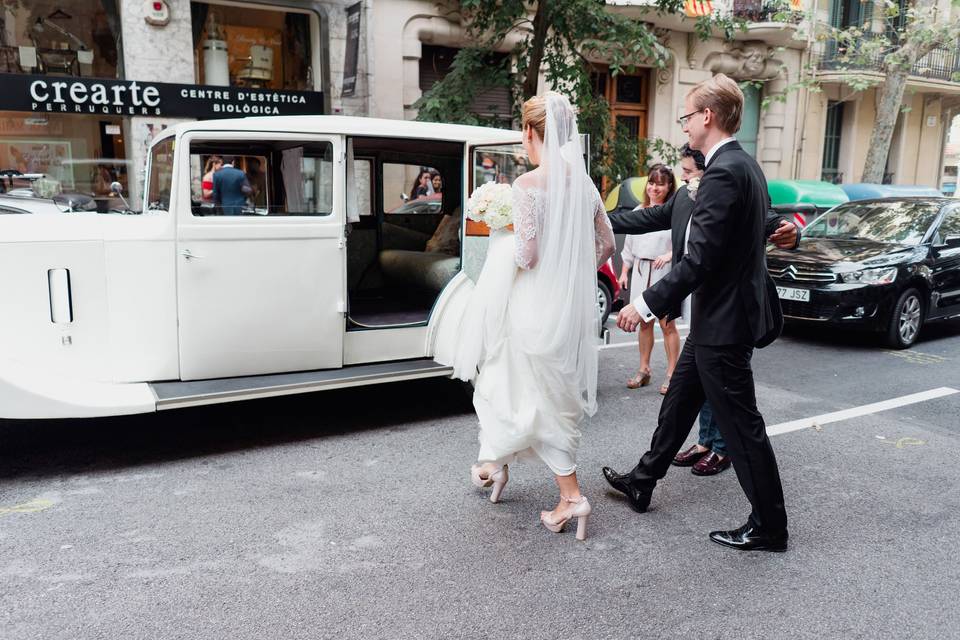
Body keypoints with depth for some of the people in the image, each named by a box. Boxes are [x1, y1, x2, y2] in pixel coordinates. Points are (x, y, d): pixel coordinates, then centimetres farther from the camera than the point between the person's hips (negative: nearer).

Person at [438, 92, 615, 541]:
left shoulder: (529, 184, -17)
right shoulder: (583, 181, 4)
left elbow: (526, 255, -20)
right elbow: (605, 244, 10)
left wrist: (501, 238, -1)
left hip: (537, 306, -7)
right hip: (572, 305, 7)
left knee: (543, 399, 11)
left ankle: (571, 495, 20)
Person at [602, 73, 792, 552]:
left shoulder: (723, 172, -21)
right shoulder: (743, 165, 10)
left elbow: (700, 259, -25)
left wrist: (647, 304, -17)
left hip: (723, 322, -10)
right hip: (719, 315, 10)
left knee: (741, 425, 3)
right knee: (678, 403, 19)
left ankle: (769, 527, 18)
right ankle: (642, 482, 35)